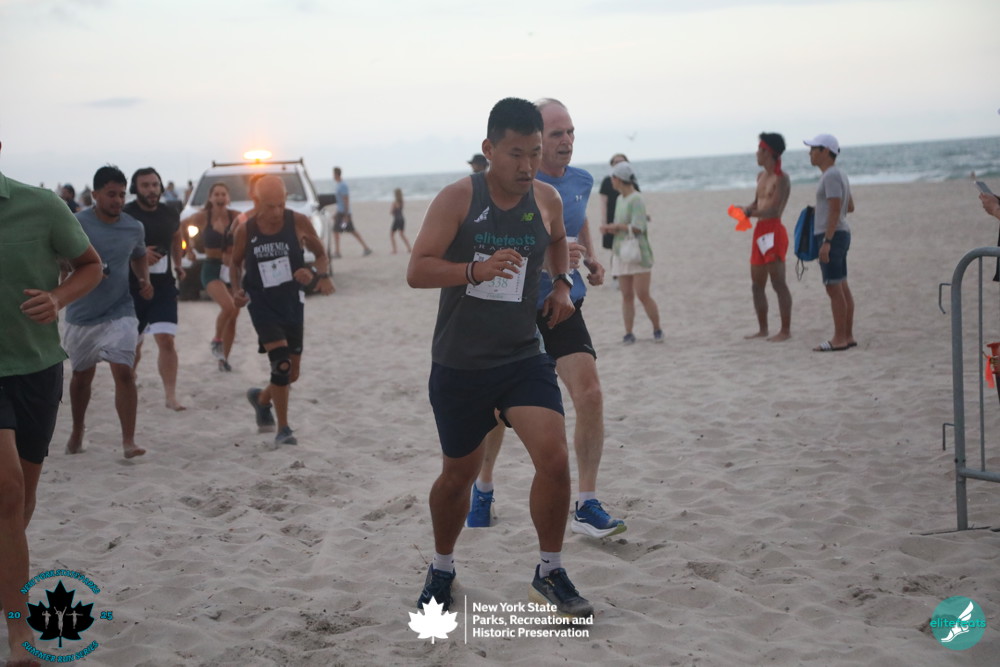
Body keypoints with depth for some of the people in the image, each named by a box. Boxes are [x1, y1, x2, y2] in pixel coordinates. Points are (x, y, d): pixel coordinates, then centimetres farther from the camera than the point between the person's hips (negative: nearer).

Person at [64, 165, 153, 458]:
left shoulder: (134, 228, 1)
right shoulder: (77, 223, -9)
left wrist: (144, 279, 1)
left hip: (119, 312, 0)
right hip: (81, 314, 0)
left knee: (124, 372, -14)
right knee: (81, 375, 15)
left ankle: (129, 440, -10)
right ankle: (77, 432, 37)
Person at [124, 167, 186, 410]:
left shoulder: (170, 214, 4)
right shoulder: (125, 215, -10)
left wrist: (177, 264, 21)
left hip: (164, 286, 2)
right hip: (132, 287, -2)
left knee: (166, 340, -13)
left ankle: (171, 396, -10)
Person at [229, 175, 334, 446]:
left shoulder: (298, 223, -8)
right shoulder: (245, 231, -8)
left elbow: (321, 254, 4)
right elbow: (235, 264, 10)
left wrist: (322, 275, -15)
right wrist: (238, 289, -8)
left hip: (292, 305, 2)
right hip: (263, 307, -2)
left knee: (292, 373, 10)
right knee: (282, 364, -18)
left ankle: (262, 398, 43)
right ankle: (283, 429, -3)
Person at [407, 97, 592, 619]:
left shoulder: (547, 201, 2)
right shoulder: (458, 198, -11)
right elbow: (417, 271, -17)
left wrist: (562, 283, 11)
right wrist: (477, 269, -31)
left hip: (523, 356, 2)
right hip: (458, 364, -2)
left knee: (554, 458, -15)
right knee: (458, 474, 11)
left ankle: (550, 574, 5)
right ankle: (442, 569, 37)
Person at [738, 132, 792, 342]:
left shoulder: (781, 179, -10)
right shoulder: (761, 176, 17)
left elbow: (773, 210, -18)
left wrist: (750, 213, -13)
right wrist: (747, 209, 4)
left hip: (774, 232, -9)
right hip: (760, 232, 9)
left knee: (778, 283, -7)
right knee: (757, 285, 12)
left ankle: (785, 330, -3)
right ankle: (763, 329, 21)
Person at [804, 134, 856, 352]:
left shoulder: (831, 175, -14)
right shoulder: (839, 175, 17)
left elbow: (835, 210, -20)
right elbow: (850, 207, 22)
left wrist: (827, 241, -22)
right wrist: (821, 209, 28)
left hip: (832, 235, -10)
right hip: (841, 234, 10)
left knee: (833, 288, -8)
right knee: (842, 287, 10)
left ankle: (840, 338, -6)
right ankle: (848, 335, 13)